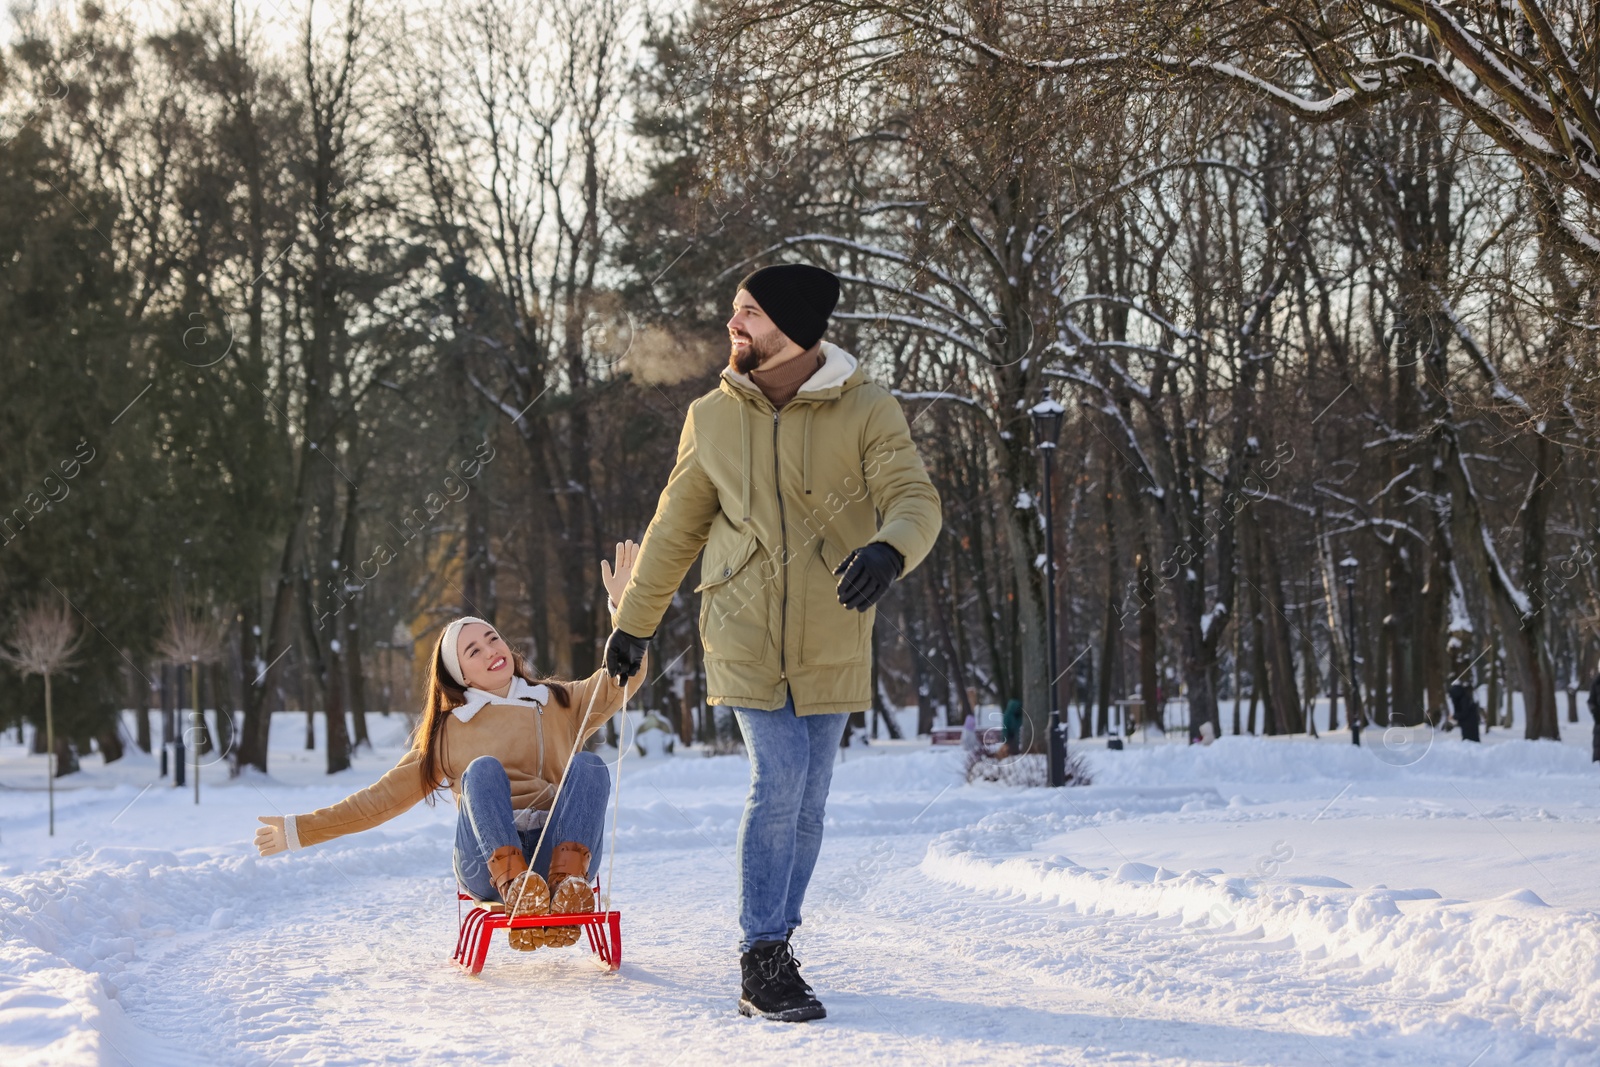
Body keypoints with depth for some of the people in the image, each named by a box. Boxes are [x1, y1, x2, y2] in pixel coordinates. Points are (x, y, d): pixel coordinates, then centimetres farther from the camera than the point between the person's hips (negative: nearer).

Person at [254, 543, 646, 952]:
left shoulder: (561, 703, 22)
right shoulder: (449, 730, 20)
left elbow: (621, 680, 9)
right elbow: (385, 795, 18)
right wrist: (301, 830, 13)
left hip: (561, 851, 1)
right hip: (489, 863, -1)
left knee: (588, 765, -26)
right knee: (484, 768, -28)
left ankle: (570, 882, -45)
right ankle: (515, 887, -49)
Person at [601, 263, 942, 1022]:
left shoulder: (867, 411, -7)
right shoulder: (712, 418, 1)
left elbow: (914, 498, -16)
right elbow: (676, 527, 11)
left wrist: (888, 548, -39)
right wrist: (633, 623, 14)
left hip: (831, 641, 1)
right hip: (745, 632, 0)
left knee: (807, 799, 7)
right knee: (779, 778, -13)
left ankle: (774, 948, 22)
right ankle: (761, 963, -5)